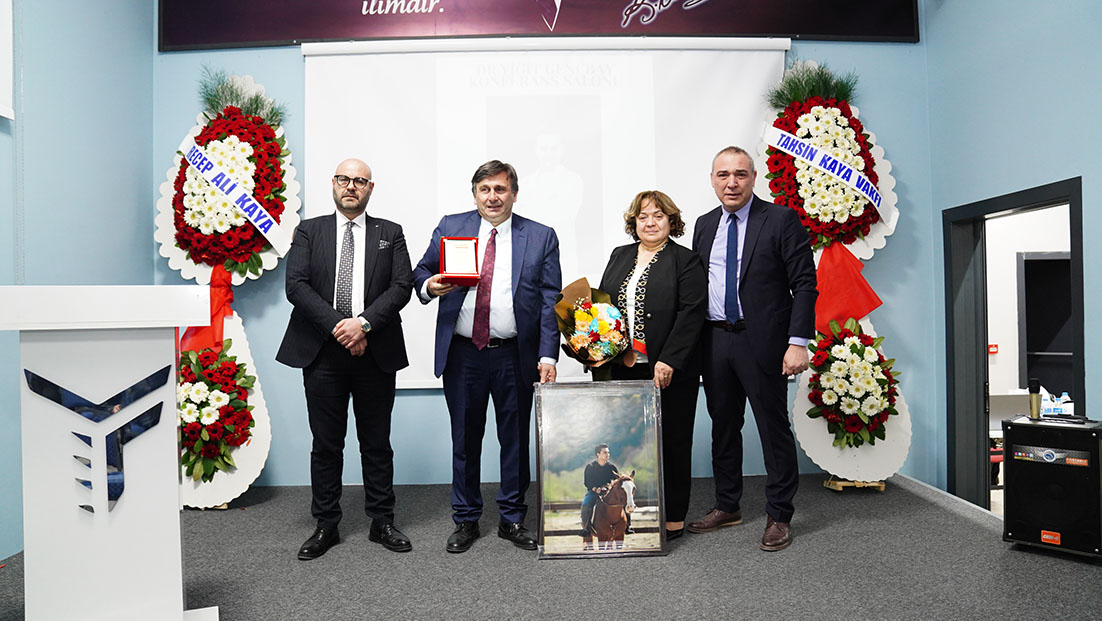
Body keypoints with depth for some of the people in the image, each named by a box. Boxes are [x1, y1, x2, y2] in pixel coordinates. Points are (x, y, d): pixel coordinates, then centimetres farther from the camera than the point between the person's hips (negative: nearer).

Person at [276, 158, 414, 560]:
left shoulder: (390, 233, 9)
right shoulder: (309, 231, 9)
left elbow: (402, 286, -2)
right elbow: (296, 285, -3)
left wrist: (363, 323, -16)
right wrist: (337, 327, -15)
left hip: (375, 352, 0)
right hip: (323, 352, 0)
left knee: (377, 442, 8)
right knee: (326, 444, 7)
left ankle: (382, 522, 20)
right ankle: (326, 526, 20)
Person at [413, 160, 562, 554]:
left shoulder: (541, 237, 4)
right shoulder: (450, 227, 8)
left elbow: (550, 302, 0)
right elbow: (420, 273, 12)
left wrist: (548, 355, -9)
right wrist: (429, 286, -13)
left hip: (515, 357, 0)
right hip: (462, 355, 1)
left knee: (515, 440, 9)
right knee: (465, 440, 10)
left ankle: (512, 519, 26)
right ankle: (466, 521, 26)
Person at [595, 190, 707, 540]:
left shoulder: (686, 261, -1)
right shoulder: (619, 257, 16)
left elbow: (691, 313, -10)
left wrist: (668, 361, -17)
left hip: (669, 372, -4)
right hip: (622, 370, 5)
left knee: (671, 442, 5)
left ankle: (674, 519, 16)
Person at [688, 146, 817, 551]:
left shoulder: (781, 220, -4)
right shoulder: (704, 225, 12)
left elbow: (804, 284, -8)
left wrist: (798, 342, -15)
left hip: (762, 341, -5)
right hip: (715, 341, 6)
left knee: (774, 428, 3)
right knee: (723, 426, 15)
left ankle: (778, 517, 17)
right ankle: (727, 507, 30)